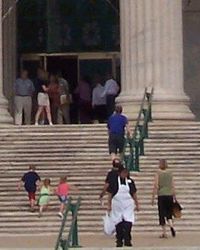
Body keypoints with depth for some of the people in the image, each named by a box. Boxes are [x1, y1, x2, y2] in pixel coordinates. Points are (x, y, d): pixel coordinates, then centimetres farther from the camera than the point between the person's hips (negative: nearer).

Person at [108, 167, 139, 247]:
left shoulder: (130, 182, 6)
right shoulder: (114, 182, -2)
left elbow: (134, 194, 12)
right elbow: (110, 194, 1)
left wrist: (137, 204, 11)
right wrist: (109, 205, -2)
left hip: (128, 205, 1)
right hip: (117, 205, -1)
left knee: (128, 222, -11)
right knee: (118, 224, 4)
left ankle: (127, 240, -4)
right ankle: (119, 241, 14)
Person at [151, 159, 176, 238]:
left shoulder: (158, 173, -3)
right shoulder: (170, 173, 6)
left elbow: (156, 186, -7)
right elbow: (173, 186, 5)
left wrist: (153, 198, -3)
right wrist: (174, 197, 13)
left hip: (161, 195, -3)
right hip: (170, 195, 3)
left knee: (162, 214, 5)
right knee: (169, 213, 13)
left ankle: (164, 233, 4)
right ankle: (171, 226, -15)